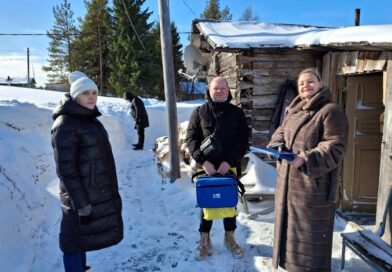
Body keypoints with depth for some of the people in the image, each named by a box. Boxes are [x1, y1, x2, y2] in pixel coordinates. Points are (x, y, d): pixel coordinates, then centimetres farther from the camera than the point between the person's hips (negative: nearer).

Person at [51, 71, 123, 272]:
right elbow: (66, 169, -19)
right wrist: (82, 205, -20)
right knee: (76, 241, 3)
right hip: (81, 196, -8)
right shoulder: (65, 124, -15)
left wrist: (112, 193, 18)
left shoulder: (91, 119, 11)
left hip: (100, 194, 8)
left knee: (82, 238, 19)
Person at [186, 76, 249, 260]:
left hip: (230, 168, 1)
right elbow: (191, 138, -3)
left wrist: (230, 162, -14)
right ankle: (205, 240, 24)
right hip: (206, 167, -1)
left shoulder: (237, 113, 3)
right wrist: (203, 161, -15)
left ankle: (230, 238, 31)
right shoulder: (199, 112, 2)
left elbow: (243, 141, -2)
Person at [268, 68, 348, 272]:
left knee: (311, 231, 2)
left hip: (313, 183, -8)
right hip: (289, 180, 8)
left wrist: (306, 160, -30)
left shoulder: (331, 111, -13)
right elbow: (280, 133, 17)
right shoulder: (293, 111, 12)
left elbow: (334, 147, -19)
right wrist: (278, 146, -6)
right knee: (291, 224, 21)